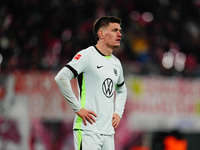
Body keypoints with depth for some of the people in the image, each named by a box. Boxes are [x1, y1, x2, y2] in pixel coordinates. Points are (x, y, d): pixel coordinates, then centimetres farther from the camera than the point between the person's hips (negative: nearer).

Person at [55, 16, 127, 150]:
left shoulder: (116, 63, 17)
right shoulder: (86, 56, -7)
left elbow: (122, 90, 35)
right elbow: (61, 78, -17)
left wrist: (118, 113, 17)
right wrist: (78, 108, -15)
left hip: (108, 132, 7)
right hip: (88, 130, -7)